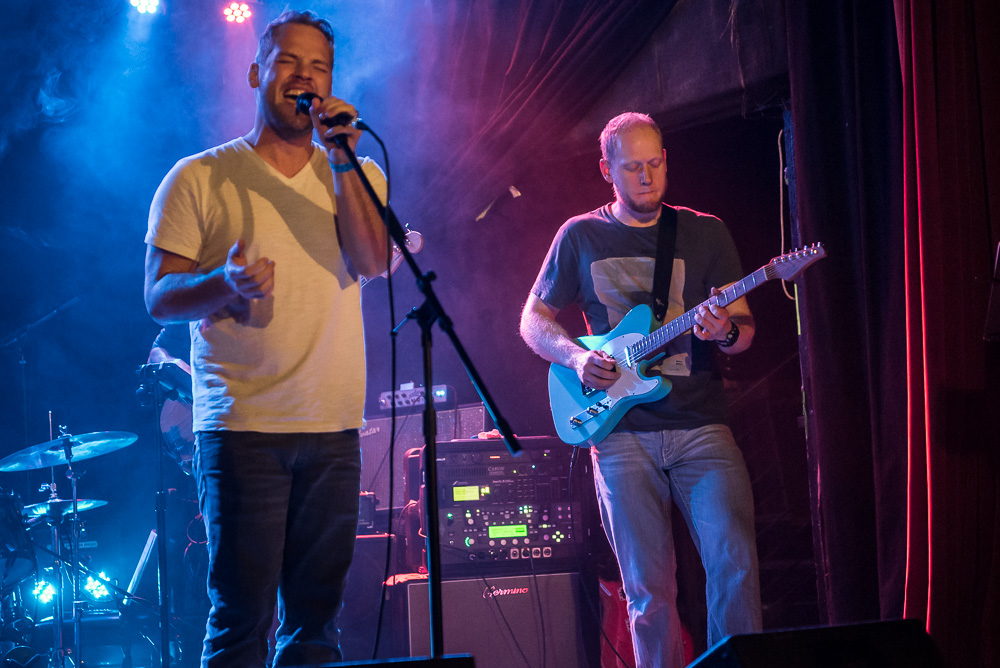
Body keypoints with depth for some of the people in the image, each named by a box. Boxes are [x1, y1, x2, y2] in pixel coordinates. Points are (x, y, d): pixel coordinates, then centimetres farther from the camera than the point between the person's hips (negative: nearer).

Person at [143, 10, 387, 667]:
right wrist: (225, 281, -22)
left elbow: (373, 262, -6)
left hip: (334, 428, 3)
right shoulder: (199, 178, 3)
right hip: (241, 423, -3)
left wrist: (342, 161, -12)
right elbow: (159, 298, -2)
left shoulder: (357, 176, 12)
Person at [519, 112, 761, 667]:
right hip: (621, 432, 0)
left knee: (735, 564, -13)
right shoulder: (581, 236, 9)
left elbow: (745, 328, 7)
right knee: (649, 586, -2)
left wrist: (725, 332, -17)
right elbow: (533, 318, 14)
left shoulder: (704, 233, 9)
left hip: (700, 428, 0)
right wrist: (576, 357, -6)